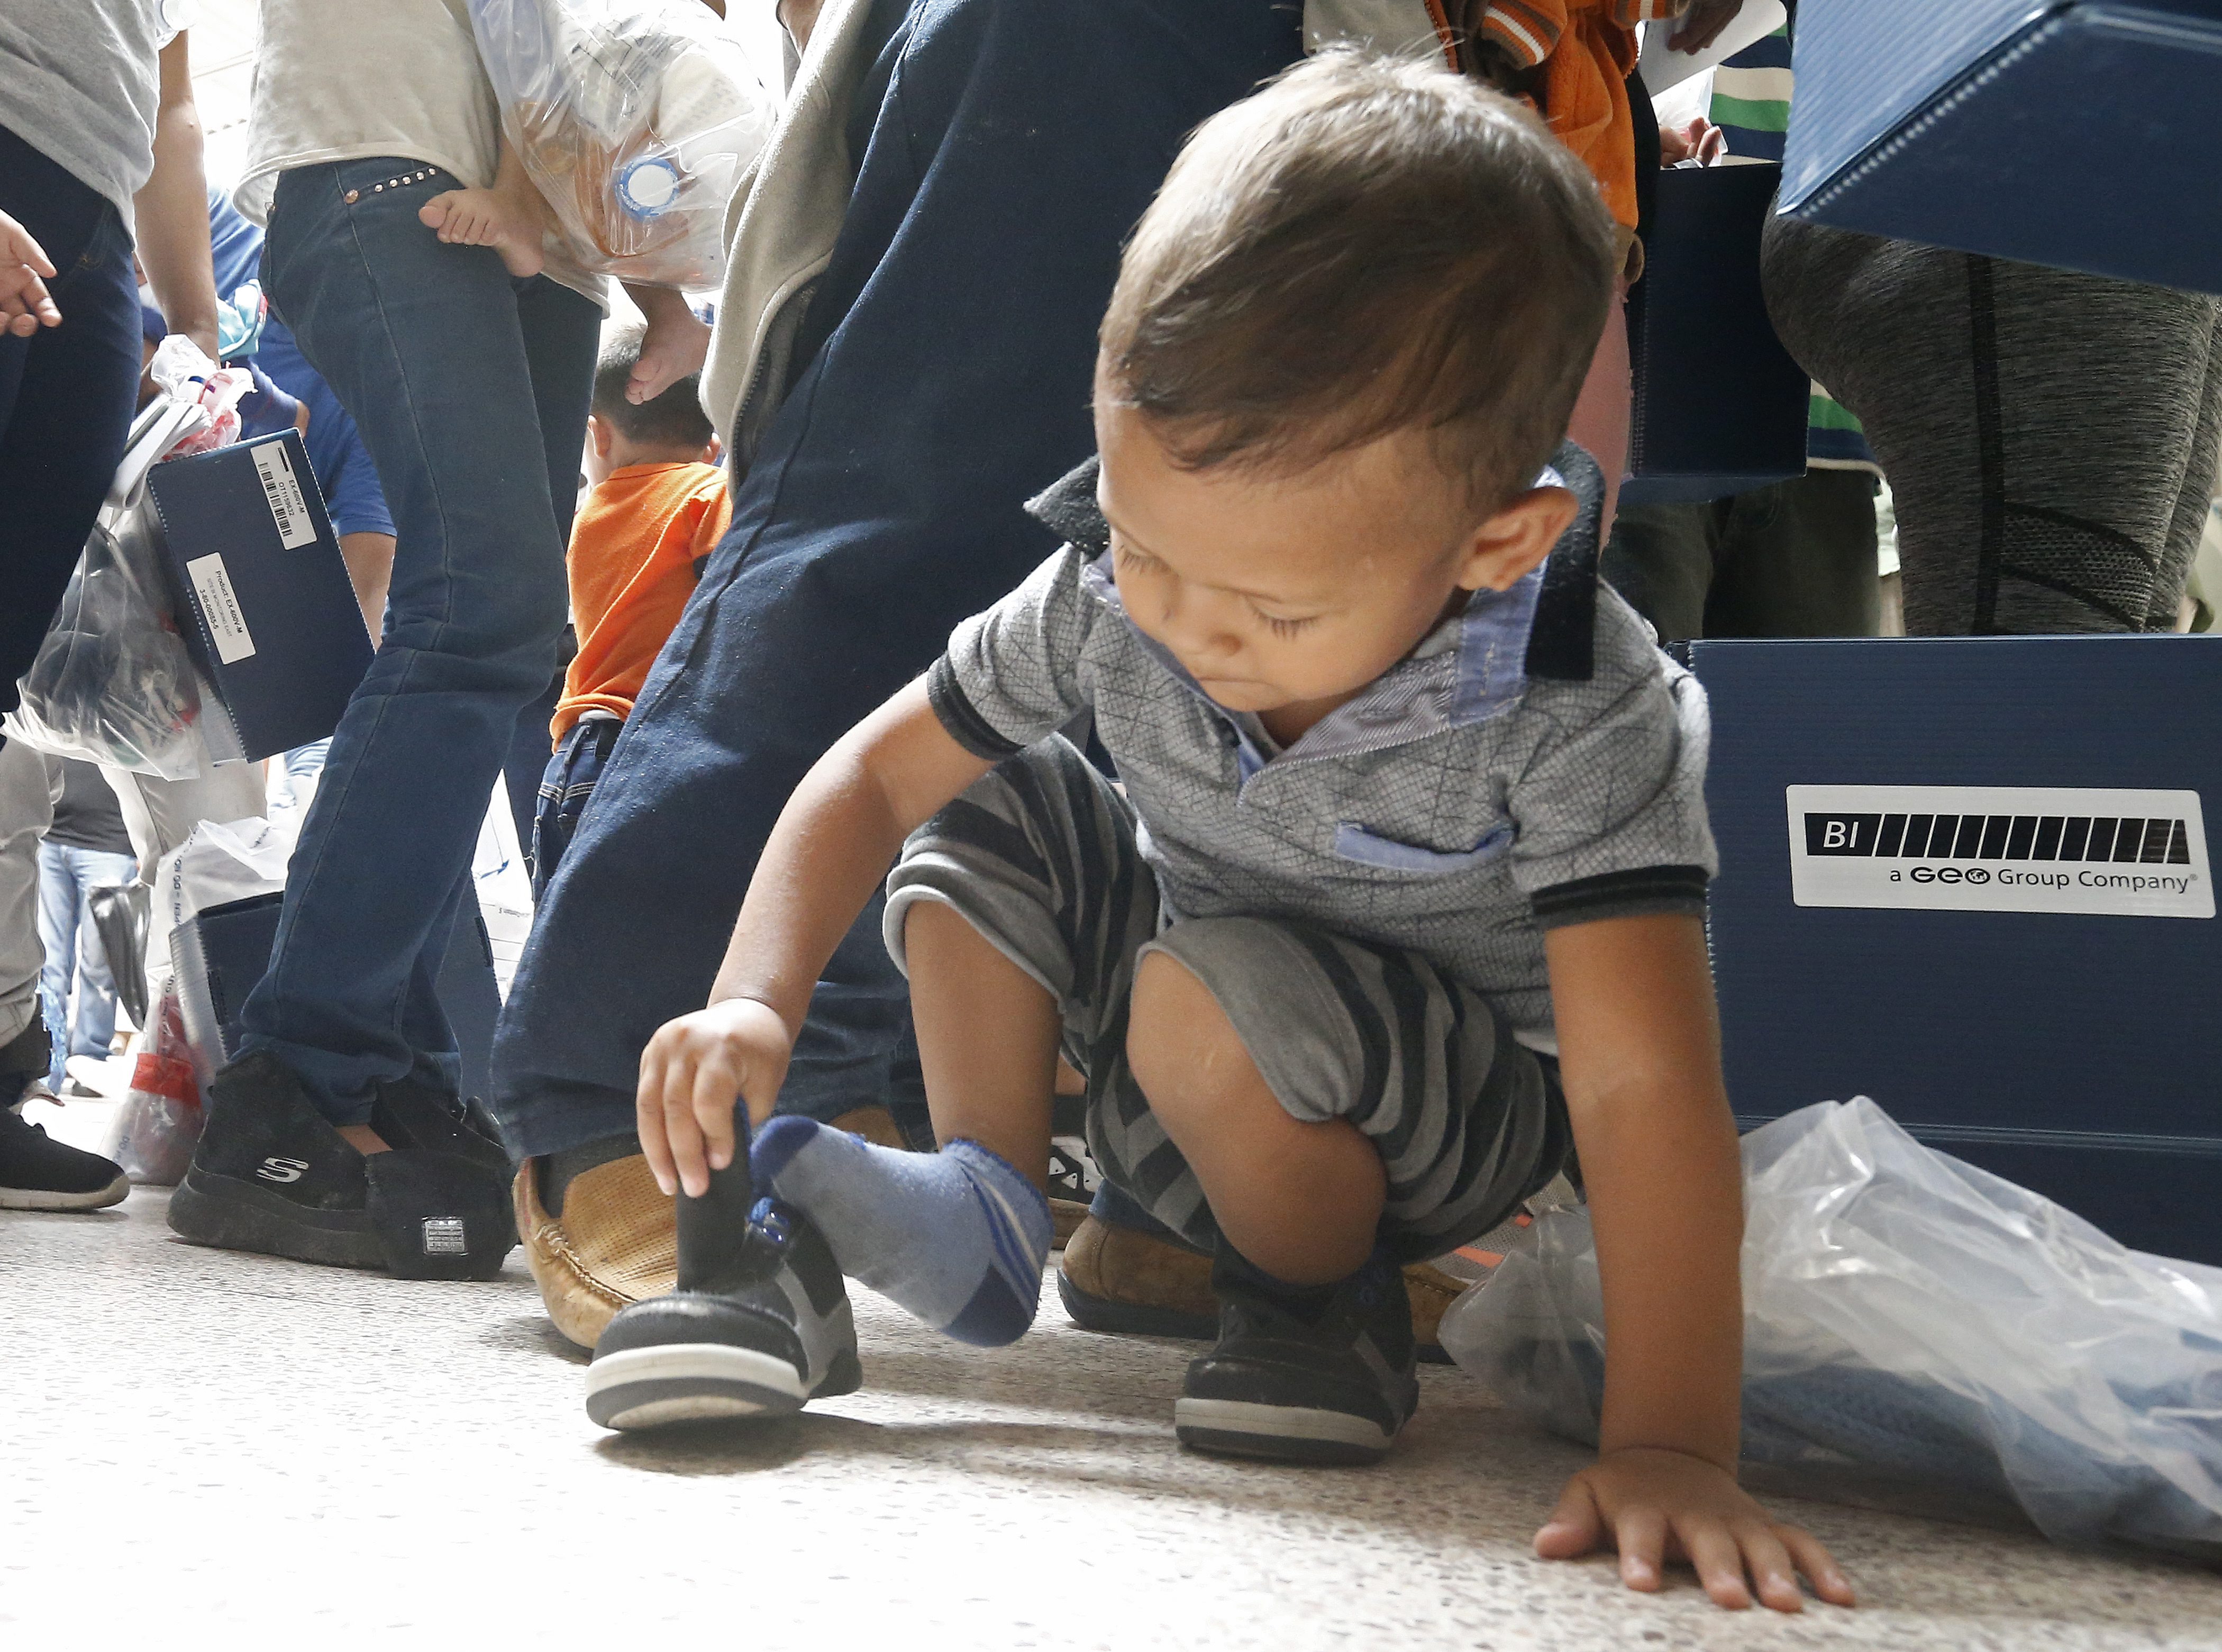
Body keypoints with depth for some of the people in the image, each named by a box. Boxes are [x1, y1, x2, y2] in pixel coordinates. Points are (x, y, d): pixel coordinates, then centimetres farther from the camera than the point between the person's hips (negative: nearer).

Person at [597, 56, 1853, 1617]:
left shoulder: (1577, 717, -34)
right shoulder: (1111, 595, -20)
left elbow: (1646, 1090, -38)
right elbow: (879, 770, -6)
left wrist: (1669, 1451, -45)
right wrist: (755, 1002, -23)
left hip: (1463, 1126, -5)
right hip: (1191, 1086, 5)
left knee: (1213, 1002, -33)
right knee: (988, 818, -11)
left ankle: (1329, 1301, -4)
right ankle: (983, 1216, 2)